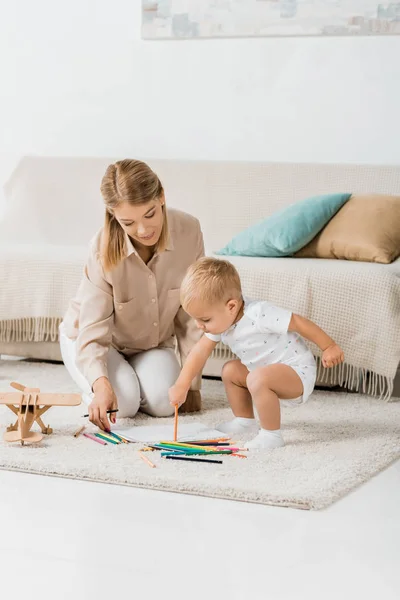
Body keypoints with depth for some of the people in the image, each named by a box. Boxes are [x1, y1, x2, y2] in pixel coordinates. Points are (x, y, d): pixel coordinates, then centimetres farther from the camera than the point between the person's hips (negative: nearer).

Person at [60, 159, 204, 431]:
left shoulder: (189, 231, -24)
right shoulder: (103, 249, -30)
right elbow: (92, 331, -31)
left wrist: (192, 381, -11)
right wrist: (101, 383, -50)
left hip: (153, 342, 2)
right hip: (100, 341, -2)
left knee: (164, 402, -22)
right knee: (123, 402, -26)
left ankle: (136, 372, 11)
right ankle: (90, 391, 9)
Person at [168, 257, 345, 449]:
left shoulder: (259, 314, -31)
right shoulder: (220, 320, -4)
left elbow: (299, 323, -26)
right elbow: (201, 351, 3)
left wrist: (329, 347, -19)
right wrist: (181, 385, -1)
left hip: (297, 372, -9)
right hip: (268, 371, 9)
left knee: (258, 379, -34)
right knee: (230, 370, 15)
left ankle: (271, 435, -24)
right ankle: (245, 420, 31)